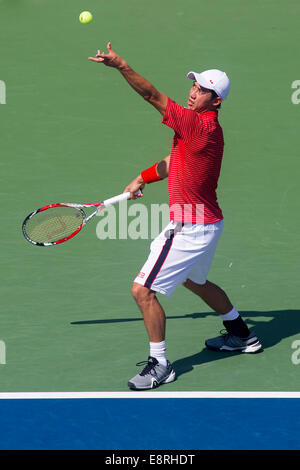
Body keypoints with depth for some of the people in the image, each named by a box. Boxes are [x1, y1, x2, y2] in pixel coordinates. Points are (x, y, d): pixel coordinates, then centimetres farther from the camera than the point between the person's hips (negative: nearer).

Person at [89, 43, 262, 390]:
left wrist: (121, 65, -34)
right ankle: (241, 335, 46)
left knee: (143, 290, -9)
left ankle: (159, 365, 1)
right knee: (194, 281, 33)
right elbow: (175, 162, 18)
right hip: (207, 222, 11)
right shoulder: (205, 128, 8)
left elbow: (154, 96, -30)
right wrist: (143, 178, 5)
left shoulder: (201, 125, -22)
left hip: (190, 227, -11)